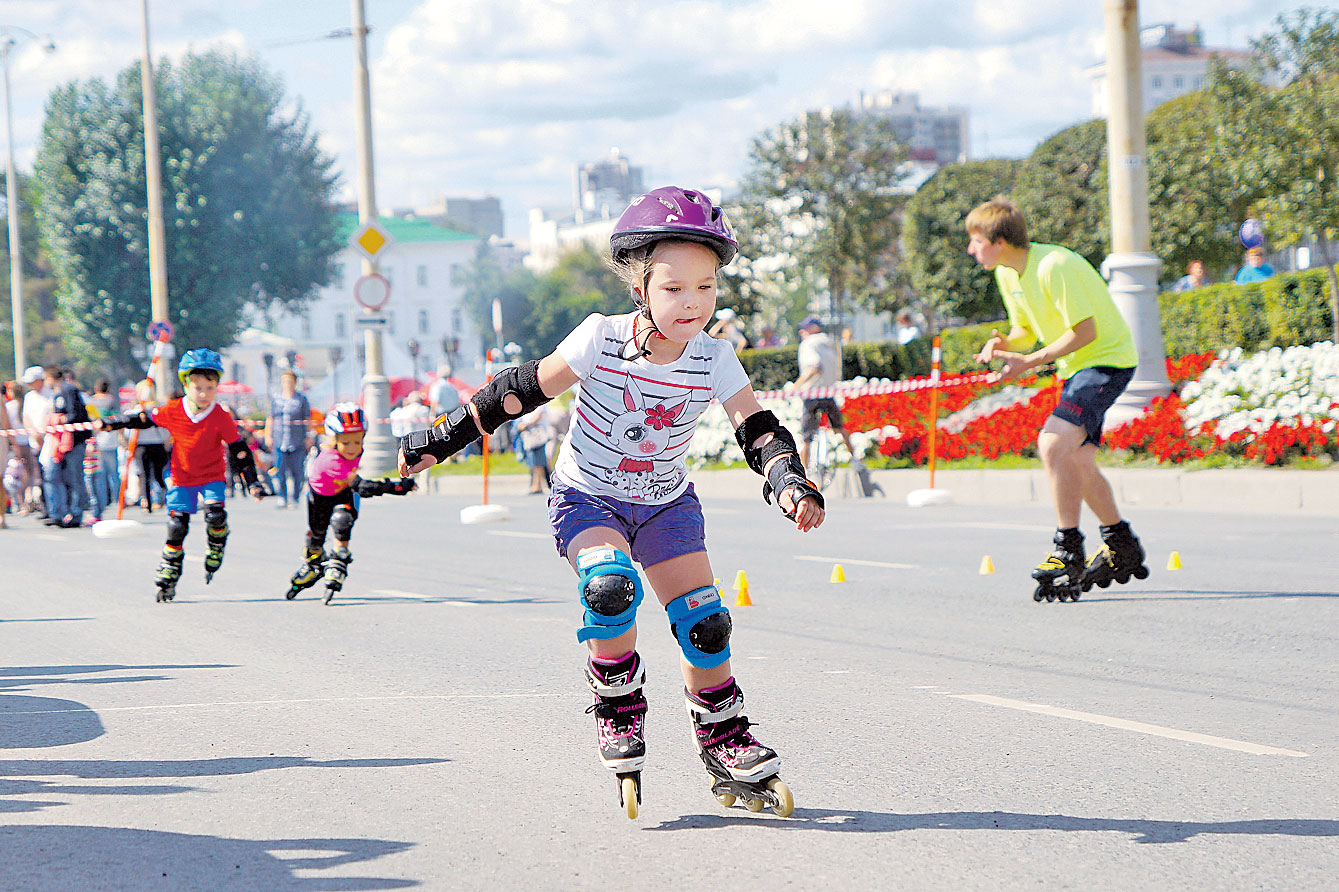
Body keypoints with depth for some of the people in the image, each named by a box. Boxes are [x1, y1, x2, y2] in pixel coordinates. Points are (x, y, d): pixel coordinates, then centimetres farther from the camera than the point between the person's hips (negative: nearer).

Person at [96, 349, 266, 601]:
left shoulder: (221, 417, -14)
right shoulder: (173, 411, -11)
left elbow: (238, 450, -8)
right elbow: (143, 419, 4)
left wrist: (253, 482, -10)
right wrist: (108, 424, 6)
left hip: (212, 476, -1)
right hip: (182, 478, 1)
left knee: (215, 512, -25)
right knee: (176, 526, -2)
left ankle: (216, 551, 6)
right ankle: (168, 577, 13)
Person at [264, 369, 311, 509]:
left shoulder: (302, 400, 6)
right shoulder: (275, 399, 12)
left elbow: (307, 420, 7)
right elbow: (270, 419, 16)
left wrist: (308, 438, 1)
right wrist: (268, 436, 9)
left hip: (297, 442, -2)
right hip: (279, 441, 2)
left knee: (296, 471, -2)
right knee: (280, 470, -3)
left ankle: (295, 498, 9)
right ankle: (282, 498, 4)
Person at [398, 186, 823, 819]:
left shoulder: (713, 361, -15)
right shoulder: (601, 340, -21)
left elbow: (758, 430, -16)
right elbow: (524, 390, -12)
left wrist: (790, 484, -38)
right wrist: (440, 439, -7)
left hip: (666, 503, 3)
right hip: (588, 498, -3)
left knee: (704, 621, -7)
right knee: (610, 584, -31)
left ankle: (723, 741, 15)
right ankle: (617, 710, -9)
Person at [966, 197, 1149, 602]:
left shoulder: (1054, 266, -25)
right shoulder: (1007, 273, 3)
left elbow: (1085, 331, -24)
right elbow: (1026, 327, 14)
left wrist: (1030, 362, -24)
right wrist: (1004, 345, -9)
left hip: (1108, 359, -10)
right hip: (1077, 367, 10)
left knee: (1053, 444, -24)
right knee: (1077, 463, 14)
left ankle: (1068, 554, -18)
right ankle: (1123, 548, 30)